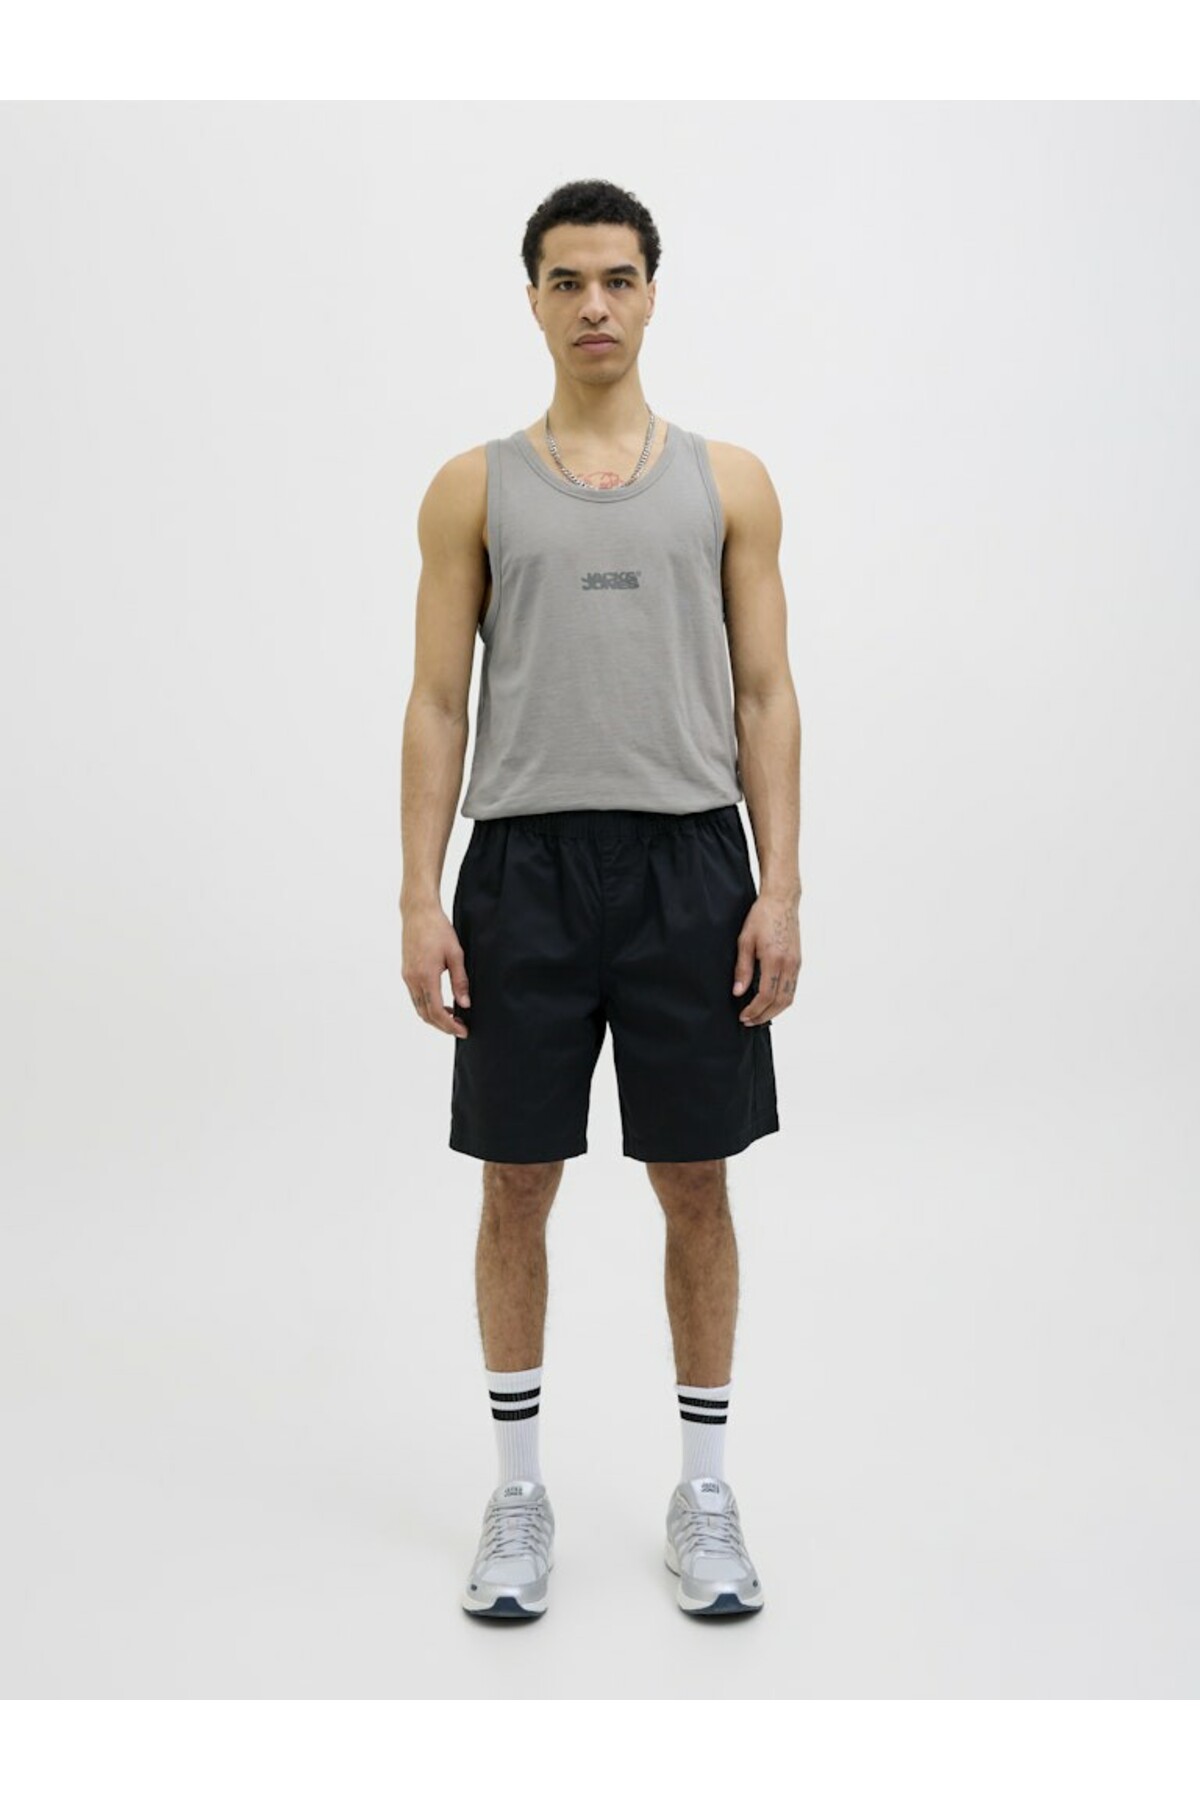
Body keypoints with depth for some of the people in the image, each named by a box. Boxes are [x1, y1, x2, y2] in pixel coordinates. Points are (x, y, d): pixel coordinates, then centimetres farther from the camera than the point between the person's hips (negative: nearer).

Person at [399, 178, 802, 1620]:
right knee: (516, 1182, 6)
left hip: (689, 865, 0)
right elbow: (439, 704, 3)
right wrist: (421, 897, -5)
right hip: (525, 866, 0)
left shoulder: (729, 482, 8)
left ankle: (705, 1492, 22)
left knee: (695, 1183, 6)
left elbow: (764, 697, 4)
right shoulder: (474, 489, 7)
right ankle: (519, 1491, 23)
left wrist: (780, 885, -5)